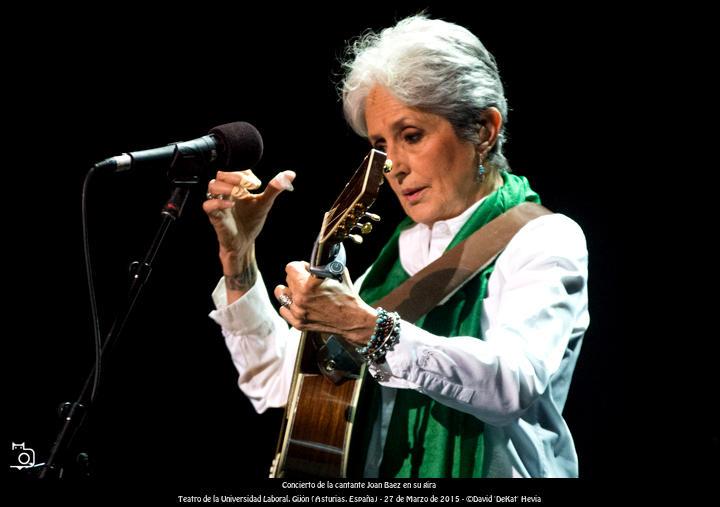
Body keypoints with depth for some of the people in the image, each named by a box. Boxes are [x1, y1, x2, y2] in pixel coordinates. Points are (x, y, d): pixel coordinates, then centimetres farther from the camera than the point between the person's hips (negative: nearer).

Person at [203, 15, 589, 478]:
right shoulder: (398, 255, 12)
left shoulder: (546, 240, -3)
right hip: (379, 476, 4)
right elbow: (278, 385, 13)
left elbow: (515, 385, -21)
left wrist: (368, 328, -29)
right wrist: (239, 258, 4)